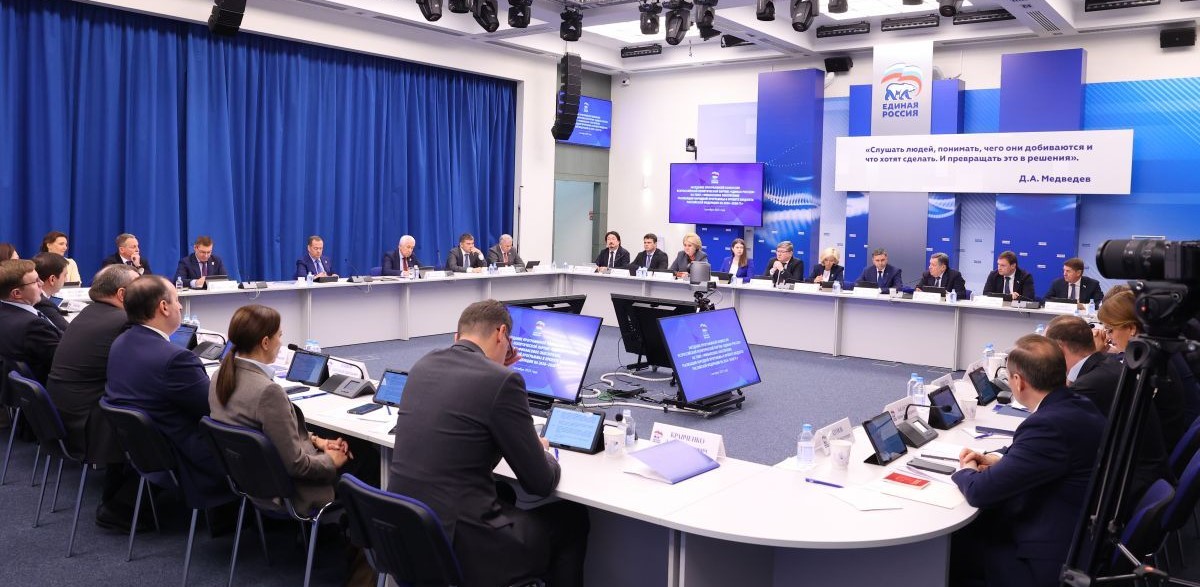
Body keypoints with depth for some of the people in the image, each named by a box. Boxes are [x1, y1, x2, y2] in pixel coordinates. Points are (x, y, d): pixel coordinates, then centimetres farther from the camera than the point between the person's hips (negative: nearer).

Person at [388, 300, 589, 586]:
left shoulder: (423, 365, 6)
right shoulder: (502, 381, -15)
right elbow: (541, 483, -8)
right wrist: (543, 453, 13)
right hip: (456, 545, -7)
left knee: (505, 494, 33)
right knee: (571, 518, 16)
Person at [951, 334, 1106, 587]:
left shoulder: (1049, 424, -29)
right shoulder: (1079, 406, 0)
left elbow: (980, 491, -24)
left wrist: (966, 471, -2)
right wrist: (998, 459, 7)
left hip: (1051, 559, -9)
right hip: (1077, 540, 9)